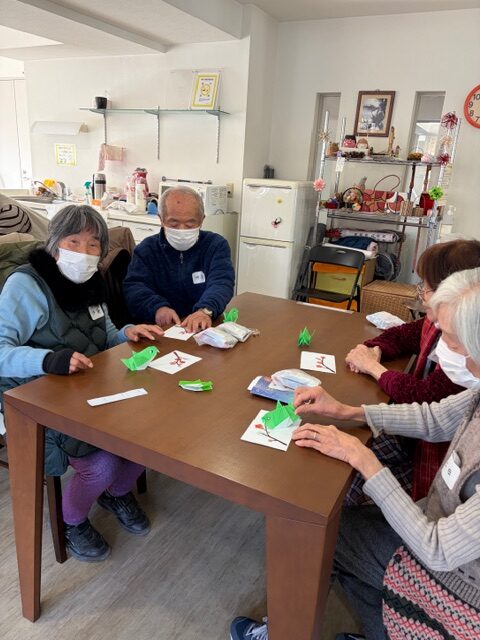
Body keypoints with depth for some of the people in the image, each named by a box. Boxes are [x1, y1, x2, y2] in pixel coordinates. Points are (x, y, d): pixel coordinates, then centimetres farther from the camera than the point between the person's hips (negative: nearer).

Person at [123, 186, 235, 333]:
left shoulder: (216, 245, 4)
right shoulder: (146, 249, 8)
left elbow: (221, 282, -11)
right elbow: (134, 286, -5)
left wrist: (205, 310, -32)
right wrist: (158, 307, -26)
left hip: (205, 328, 1)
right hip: (159, 329, 0)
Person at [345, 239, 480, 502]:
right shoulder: (436, 323, -4)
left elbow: (424, 396, -31)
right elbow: (400, 335, 14)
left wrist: (373, 367, -16)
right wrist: (374, 349, -8)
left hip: (440, 446, -7)